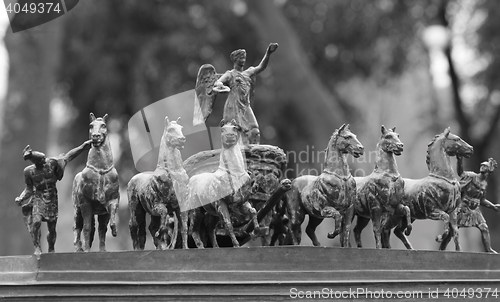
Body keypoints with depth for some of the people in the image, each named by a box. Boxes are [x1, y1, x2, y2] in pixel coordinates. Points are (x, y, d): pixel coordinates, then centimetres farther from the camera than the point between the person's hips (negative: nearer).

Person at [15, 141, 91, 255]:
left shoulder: (52, 163, -6)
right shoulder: (29, 171, -6)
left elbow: (67, 157, 5)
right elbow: (29, 188, 5)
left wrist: (83, 147, 6)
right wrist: (20, 198, -9)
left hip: (52, 200, 1)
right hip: (38, 199, -1)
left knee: (52, 227, 6)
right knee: (36, 222, -22)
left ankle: (51, 249, 26)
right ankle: (37, 248, -7)